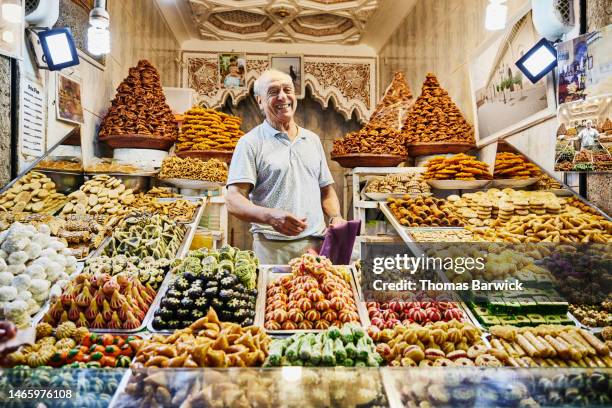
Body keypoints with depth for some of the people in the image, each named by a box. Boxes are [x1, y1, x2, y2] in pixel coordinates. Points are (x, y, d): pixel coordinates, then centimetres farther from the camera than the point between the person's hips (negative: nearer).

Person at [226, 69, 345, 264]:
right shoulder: (251, 142, -2)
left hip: (317, 245, 4)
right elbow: (234, 201, -11)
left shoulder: (313, 140, 15)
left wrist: (336, 217, 1)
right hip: (272, 248, -4)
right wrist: (270, 216, -28)